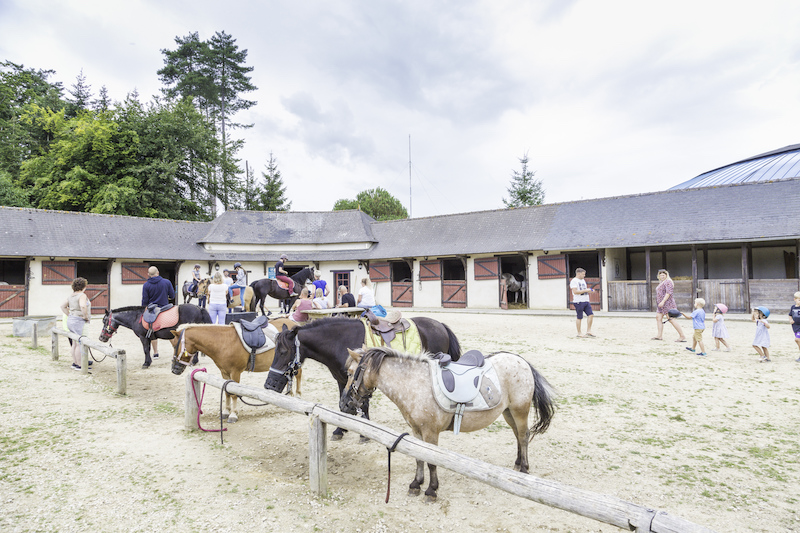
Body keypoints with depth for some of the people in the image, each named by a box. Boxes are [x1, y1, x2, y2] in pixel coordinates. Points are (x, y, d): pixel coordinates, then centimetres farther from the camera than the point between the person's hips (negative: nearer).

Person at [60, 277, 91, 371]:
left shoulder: (71, 296, 12)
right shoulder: (82, 295, -15)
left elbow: (63, 306, 21)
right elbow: (83, 306, -31)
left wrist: (69, 315, 18)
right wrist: (86, 317, -18)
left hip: (70, 320, 10)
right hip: (78, 321, -9)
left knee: (75, 343, 18)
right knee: (80, 344, -3)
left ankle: (74, 363, 26)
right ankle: (79, 365, 2)